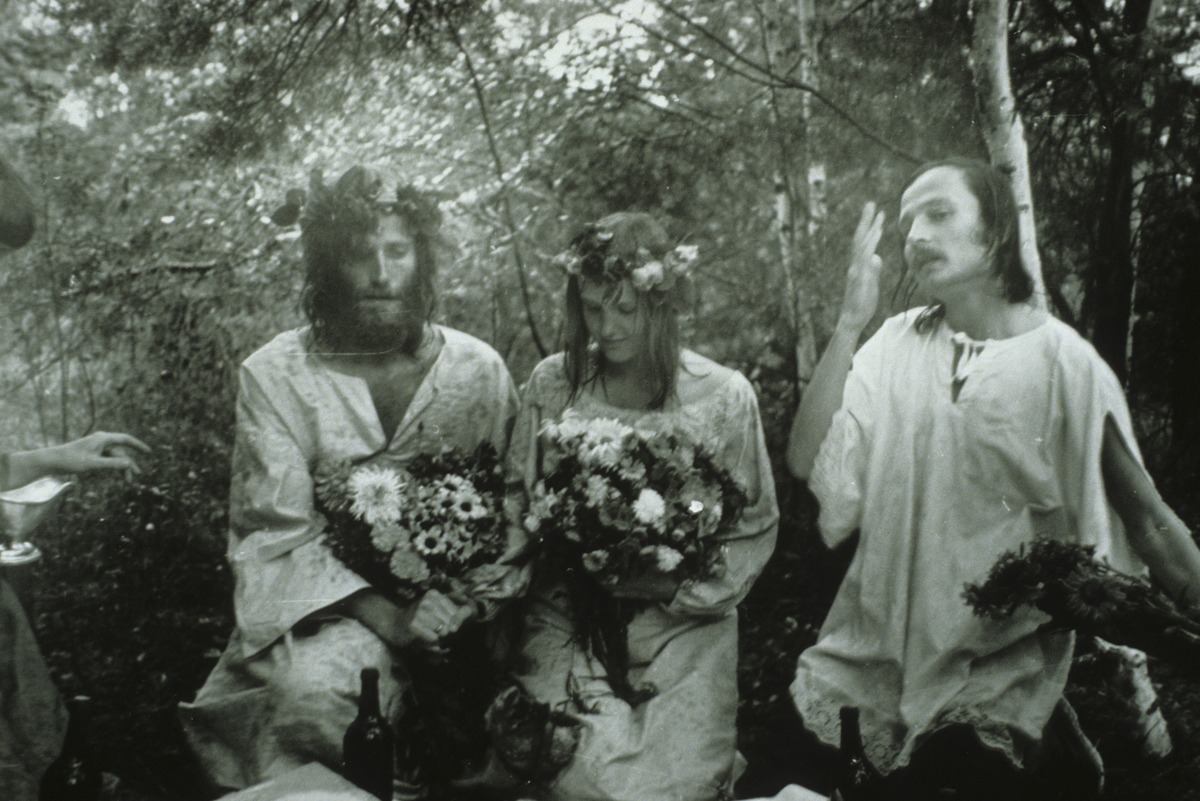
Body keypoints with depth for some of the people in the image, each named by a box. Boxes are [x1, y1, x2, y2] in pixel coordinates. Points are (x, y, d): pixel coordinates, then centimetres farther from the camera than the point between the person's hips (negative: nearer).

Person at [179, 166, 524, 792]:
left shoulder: (479, 370, -1)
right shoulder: (274, 375, -5)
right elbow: (273, 533, -8)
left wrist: (472, 603, -16)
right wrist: (383, 615, -20)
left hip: (449, 607, 2)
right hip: (322, 607, -2)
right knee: (316, 683, -30)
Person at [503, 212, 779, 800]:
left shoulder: (724, 395, -3)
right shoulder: (551, 384, 2)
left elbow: (754, 531, 2)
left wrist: (674, 584, -11)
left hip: (682, 625, 0)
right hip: (567, 622, 1)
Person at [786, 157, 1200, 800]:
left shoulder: (1062, 360, -8)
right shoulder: (897, 344, -2)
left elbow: (1146, 518, -4)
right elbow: (809, 463, -12)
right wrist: (850, 322, -16)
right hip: (880, 661, 3)